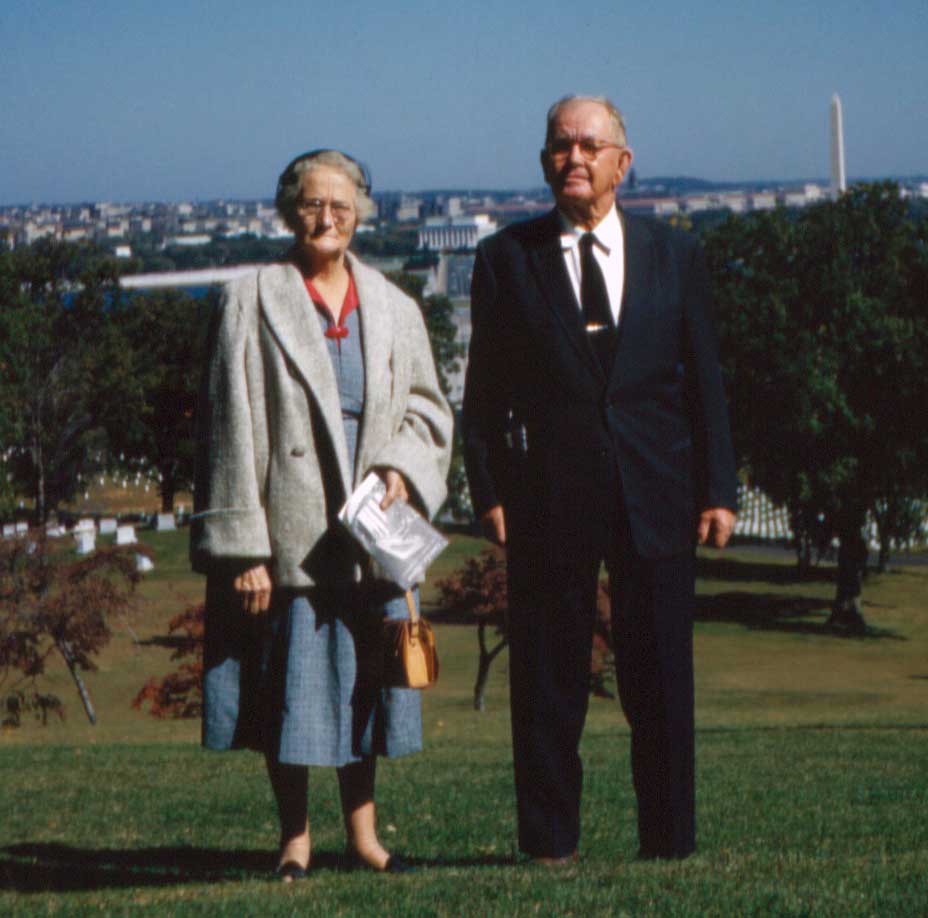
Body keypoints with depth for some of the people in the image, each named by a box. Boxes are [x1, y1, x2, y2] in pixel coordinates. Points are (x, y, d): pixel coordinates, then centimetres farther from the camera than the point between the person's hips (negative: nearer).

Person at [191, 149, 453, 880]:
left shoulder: (393, 309, 11)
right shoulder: (252, 303, -2)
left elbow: (427, 408, 16)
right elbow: (230, 429, -5)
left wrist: (401, 467, -7)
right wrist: (242, 546, -11)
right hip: (288, 536, -3)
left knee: (363, 680, 9)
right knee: (290, 685, 1)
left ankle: (363, 833, 21)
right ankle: (295, 840, 14)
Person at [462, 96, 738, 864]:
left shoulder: (675, 255, 9)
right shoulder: (507, 258, 5)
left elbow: (704, 379, 8)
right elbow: (485, 390, 5)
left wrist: (717, 489, 2)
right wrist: (490, 490, -4)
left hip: (655, 493, 1)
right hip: (549, 493, -1)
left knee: (661, 675, 5)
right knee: (548, 677, 3)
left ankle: (669, 839, 13)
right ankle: (550, 840, 12)